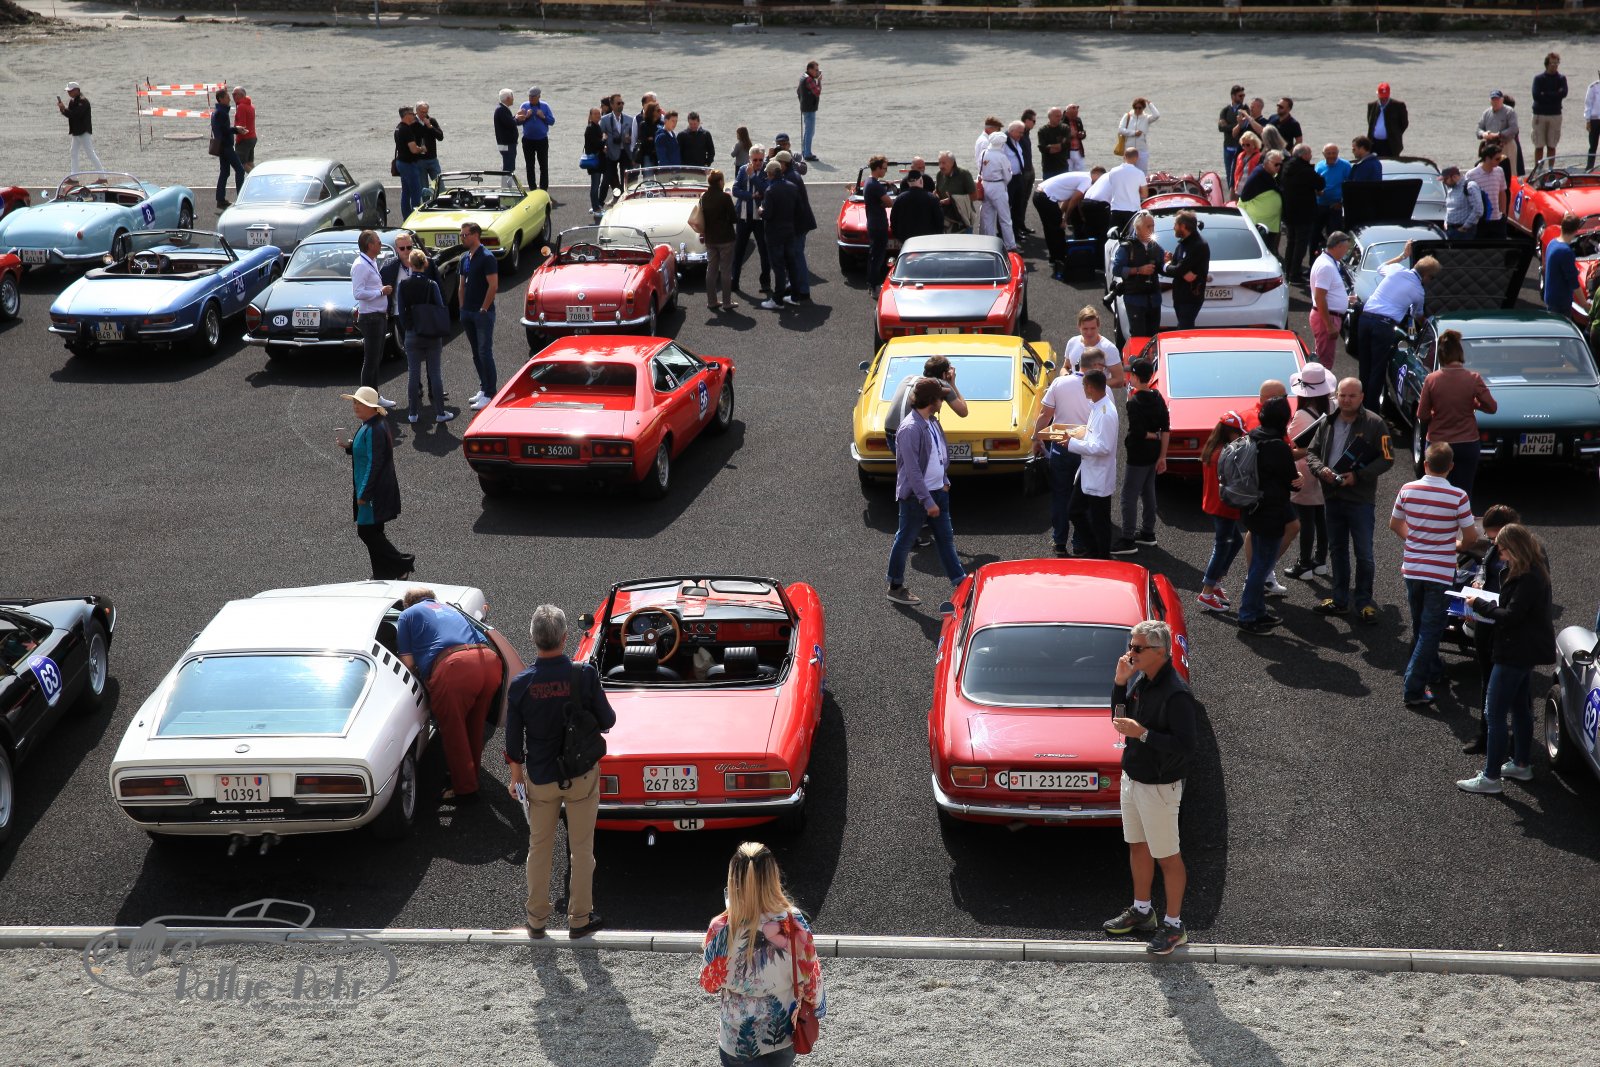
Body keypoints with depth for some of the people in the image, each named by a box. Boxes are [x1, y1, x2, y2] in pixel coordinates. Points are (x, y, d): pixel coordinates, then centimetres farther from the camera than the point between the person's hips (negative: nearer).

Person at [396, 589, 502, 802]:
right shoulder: (452, 610, 38)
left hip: (454, 666, -6)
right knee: (475, 727, 21)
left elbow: (408, 663, 13)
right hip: (491, 661, 6)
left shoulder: (407, 615, 22)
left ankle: (465, 790, 15)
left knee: (453, 731, 9)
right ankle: (470, 777, 34)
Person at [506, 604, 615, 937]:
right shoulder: (584, 675, -19)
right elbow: (607, 720, -8)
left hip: (540, 779, 2)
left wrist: (516, 777, 10)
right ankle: (579, 919, 23)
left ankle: (537, 919, 27)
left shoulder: (520, 684, -14)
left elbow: (513, 740, -4)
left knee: (539, 849, 17)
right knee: (581, 849, 13)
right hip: (582, 775, -1)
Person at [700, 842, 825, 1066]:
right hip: (782, 1034, 1)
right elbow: (810, 976, -8)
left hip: (736, 1038, -1)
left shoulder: (722, 930, -24)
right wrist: (814, 1007, 11)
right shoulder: (794, 924, -22)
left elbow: (709, 983, -9)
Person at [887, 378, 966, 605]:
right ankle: (896, 588, 17)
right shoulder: (910, 429, -24)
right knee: (905, 541, 5)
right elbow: (912, 470, -25)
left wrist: (945, 481, 14)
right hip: (915, 495, -9)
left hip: (937, 490, 9)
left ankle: (959, 581, 20)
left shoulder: (932, 422, 5)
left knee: (946, 537, 13)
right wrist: (928, 501, -24)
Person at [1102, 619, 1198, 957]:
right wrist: (1120, 682, -5)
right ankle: (1142, 910, 39)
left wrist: (1142, 734, -29)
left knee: (1167, 856, 5)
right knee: (1137, 846, 21)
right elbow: (1120, 719, 10)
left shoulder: (1176, 694, -26)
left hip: (1159, 786, -8)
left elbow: (1186, 746, -27)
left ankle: (1174, 926, 18)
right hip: (1132, 777, 8)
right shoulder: (1139, 680, 0)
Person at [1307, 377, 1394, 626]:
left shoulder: (1374, 423, -7)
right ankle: (1338, 599, 26)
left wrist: (1358, 476, -16)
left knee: (1363, 553, -1)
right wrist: (1321, 469, -10)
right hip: (1332, 496, 5)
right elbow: (1312, 452, 12)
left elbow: (1387, 458, -8)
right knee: (1337, 550, 15)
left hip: (1361, 499, -5)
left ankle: (1364, 603, 8)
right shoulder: (1327, 423, 7)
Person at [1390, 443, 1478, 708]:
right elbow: (1471, 537, -7)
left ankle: (1431, 670, 41)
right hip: (1441, 573, -4)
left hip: (1411, 569, 4)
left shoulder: (1408, 490, -4)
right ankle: (1414, 689, -4)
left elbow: (1395, 524, 10)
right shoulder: (1458, 497, -15)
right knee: (1429, 630, 1)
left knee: (1420, 627, 22)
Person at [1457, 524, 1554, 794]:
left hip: (1515, 654, -11)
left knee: (1495, 714, -6)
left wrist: (1478, 604, -14)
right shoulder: (1535, 571, 9)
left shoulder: (1528, 578, -23)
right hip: (1525, 651, 11)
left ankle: (1491, 777, -2)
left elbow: (1511, 615, -24)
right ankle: (1522, 764, 34)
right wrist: (1485, 606, 2)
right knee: (1520, 708, 22)